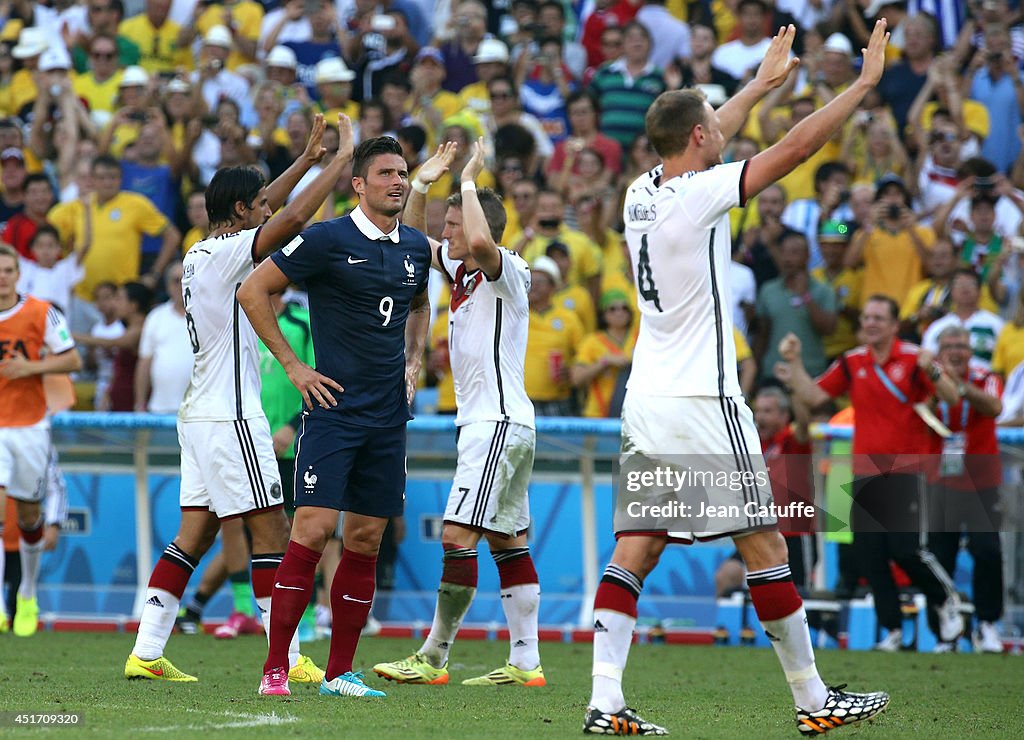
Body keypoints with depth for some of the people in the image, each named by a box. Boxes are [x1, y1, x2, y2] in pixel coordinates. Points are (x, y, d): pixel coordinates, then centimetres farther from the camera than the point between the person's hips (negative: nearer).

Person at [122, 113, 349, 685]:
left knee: (194, 535, 8)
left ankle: (147, 652, 4)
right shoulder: (227, 253, -12)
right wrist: (342, 159, -16)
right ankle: (288, 659, -8)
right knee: (273, 532, -6)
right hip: (231, 416, -9)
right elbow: (292, 219, -24)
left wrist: (308, 159, 27)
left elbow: (265, 209, 28)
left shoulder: (198, 255, 14)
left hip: (201, 415, 9)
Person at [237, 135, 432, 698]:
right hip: (333, 406, -6)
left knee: (365, 540, 6)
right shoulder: (328, 240, -9)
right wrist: (293, 366, -7)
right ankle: (275, 669, -11)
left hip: (388, 417, 6)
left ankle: (339, 673, 11)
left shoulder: (416, 248, 11)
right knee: (313, 529, -14)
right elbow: (252, 290, -6)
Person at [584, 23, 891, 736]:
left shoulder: (642, 192, 8)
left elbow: (705, 141, 28)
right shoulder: (698, 195, -13)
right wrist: (866, 82, -5)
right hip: (702, 402, -8)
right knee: (765, 548, 1)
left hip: (646, 401, 8)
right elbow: (796, 148, -14)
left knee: (634, 550, 1)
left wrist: (762, 83, 38)